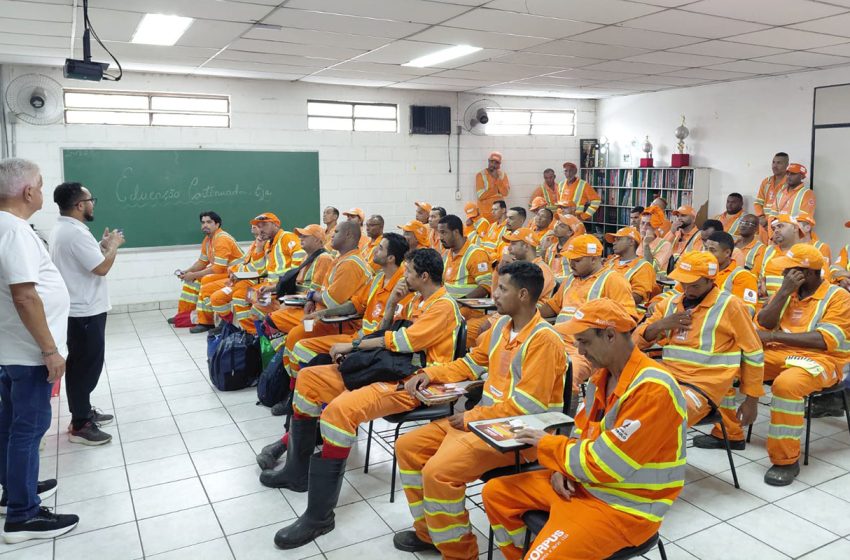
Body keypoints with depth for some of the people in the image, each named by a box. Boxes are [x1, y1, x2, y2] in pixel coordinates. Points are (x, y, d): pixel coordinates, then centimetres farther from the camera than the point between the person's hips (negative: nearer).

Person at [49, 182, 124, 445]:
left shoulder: (62, 229, 11)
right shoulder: (76, 232, -23)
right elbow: (101, 268, -23)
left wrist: (103, 244, 11)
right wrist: (114, 244, -9)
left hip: (77, 310, 11)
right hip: (85, 312, -11)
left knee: (81, 364, 19)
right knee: (86, 366, -3)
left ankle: (84, 411, 31)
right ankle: (79, 425, 6)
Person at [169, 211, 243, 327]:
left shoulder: (222, 239, -23)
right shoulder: (208, 239, 7)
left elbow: (218, 268, -26)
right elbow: (202, 262, 16)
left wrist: (194, 275, -20)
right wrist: (187, 272, -1)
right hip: (220, 270, 10)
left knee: (206, 280, -28)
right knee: (192, 279, 11)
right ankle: (185, 314, 15)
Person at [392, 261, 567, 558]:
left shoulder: (544, 340, -19)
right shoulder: (501, 326, 7)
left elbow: (526, 406, -23)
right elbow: (472, 363, 22)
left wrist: (472, 418, -18)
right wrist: (430, 374, 9)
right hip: (484, 418, 9)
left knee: (439, 471, -26)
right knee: (407, 446, 5)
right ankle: (428, 531, 18)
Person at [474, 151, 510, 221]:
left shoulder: (503, 175, 9)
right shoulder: (480, 175, -3)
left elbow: (505, 193, -6)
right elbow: (480, 196, -12)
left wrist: (497, 178, -13)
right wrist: (497, 191, -7)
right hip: (485, 212, -3)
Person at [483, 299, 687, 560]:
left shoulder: (652, 388, -25)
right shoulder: (602, 376, 3)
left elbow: (607, 463, -26)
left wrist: (547, 444, -13)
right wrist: (562, 468, -6)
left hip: (626, 506, -8)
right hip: (584, 482, 9)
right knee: (496, 493, 8)